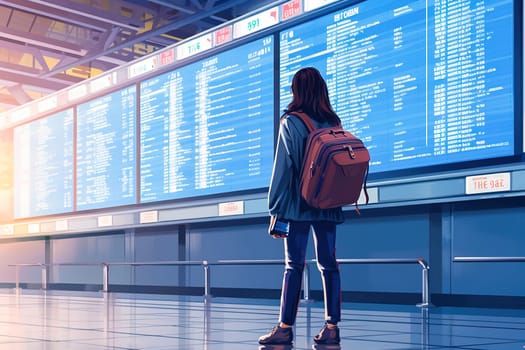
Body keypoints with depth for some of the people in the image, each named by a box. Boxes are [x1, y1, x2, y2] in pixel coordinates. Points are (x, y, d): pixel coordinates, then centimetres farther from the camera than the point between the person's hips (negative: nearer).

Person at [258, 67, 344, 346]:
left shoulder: (291, 122, -4)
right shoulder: (334, 123, 9)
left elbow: (283, 166, -8)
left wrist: (275, 209, -5)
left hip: (298, 205, -4)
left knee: (293, 266, -2)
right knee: (328, 264, 6)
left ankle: (285, 328, -2)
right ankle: (331, 327, 6)